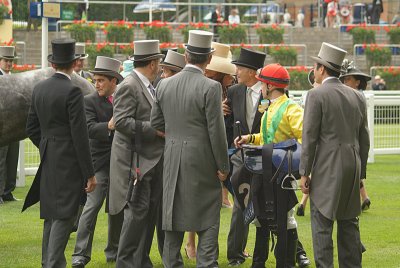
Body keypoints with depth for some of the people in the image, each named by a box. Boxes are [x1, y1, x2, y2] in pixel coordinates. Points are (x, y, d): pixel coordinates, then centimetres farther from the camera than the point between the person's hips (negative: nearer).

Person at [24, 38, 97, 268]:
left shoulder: (39, 89, 6)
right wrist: (89, 173, -12)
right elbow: (80, 135, -17)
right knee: (64, 215, -5)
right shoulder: (72, 92, -16)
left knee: (51, 214, 16)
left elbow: (32, 128, 12)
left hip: (48, 162, 8)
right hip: (69, 162, -8)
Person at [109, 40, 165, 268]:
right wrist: (155, 129, -20)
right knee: (138, 211, -8)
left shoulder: (149, 86, 16)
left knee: (151, 212, 11)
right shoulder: (129, 87, -13)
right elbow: (121, 122, -21)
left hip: (154, 160, 9)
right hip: (137, 160, -9)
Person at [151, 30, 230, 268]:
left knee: (173, 214, 12)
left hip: (173, 160, 5)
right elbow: (216, 131, -13)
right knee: (208, 221, 2)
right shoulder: (211, 88, -14)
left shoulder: (165, 85, 2)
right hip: (202, 160, -5)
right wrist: (223, 166, -5)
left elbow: (156, 122, 11)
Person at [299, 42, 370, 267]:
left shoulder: (317, 95, -8)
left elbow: (310, 137, -10)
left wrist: (304, 173, -5)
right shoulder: (357, 97, 10)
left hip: (327, 169, -6)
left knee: (322, 225, -4)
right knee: (349, 224, 13)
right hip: (353, 168, 6)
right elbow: (364, 140, 12)